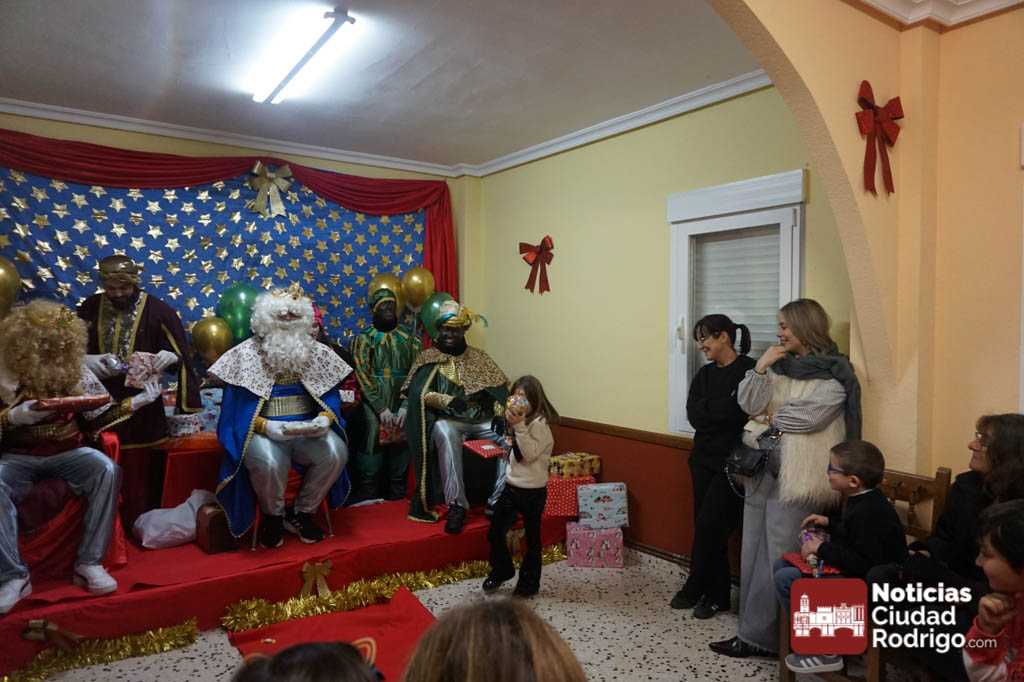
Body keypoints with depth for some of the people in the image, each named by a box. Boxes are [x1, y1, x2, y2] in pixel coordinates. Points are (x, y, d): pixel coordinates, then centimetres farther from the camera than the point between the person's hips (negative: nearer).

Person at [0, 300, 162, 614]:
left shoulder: (73, 369, 0)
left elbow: (98, 417, 0)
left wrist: (135, 402, -12)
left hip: (68, 452, 1)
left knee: (107, 470, -29)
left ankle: (89, 563, -21)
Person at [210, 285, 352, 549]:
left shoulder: (317, 352, 7)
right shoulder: (246, 355, -2)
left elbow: (331, 396, 7)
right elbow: (235, 409, -6)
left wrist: (325, 418, -16)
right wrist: (265, 426, -23)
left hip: (309, 430, 3)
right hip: (263, 432, -3)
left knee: (336, 453, -26)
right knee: (268, 462, -35)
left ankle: (302, 513, -1)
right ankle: (273, 516, -1)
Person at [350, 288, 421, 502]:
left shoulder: (409, 338, 10)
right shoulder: (363, 338, 5)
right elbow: (363, 376, -3)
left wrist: (406, 407, -11)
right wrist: (382, 409, -13)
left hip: (402, 403, 2)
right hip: (374, 401, -1)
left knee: (400, 444, -3)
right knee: (373, 443, -11)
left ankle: (397, 498, 8)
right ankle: (367, 499, 0)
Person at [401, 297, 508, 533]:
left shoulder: (478, 357, 15)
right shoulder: (428, 358, 8)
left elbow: (500, 390, 7)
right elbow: (419, 394, -6)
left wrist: (501, 416, -11)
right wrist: (449, 401, -21)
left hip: (482, 420, 3)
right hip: (447, 420, -3)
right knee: (445, 434, -38)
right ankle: (456, 505, -33)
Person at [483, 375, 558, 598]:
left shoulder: (539, 424, -16)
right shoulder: (521, 421, 9)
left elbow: (530, 454, -25)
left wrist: (519, 426, -31)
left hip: (532, 492, -7)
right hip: (511, 487, 7)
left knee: (532, 538, 9)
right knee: (495, 533, 9)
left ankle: (529, 583, 25)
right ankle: (502, 569, 33)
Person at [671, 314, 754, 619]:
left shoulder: (749, 370, -10)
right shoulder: (705, 374, 11)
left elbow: (741, 413, -21)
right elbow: (694, 416, -3)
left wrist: (708, 409, -13)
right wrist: (723, 409, -14)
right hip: (703, 459, 7)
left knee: (709, 523, -5)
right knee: (709, 527, 9)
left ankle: (695, 587, 15)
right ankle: (717, 595, 22)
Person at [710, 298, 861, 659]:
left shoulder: (834, 373, -7)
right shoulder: (780, 365, 12)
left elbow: (808, 417, -19)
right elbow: (749, 404, 4)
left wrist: (773, 417, -3)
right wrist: (760, 368, -8)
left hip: (796, 479, -7)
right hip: (763, 468, 7)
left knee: (778, 560, 1)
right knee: (754, 554, 11)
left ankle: (756, 635, 11)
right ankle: (755, 632, 23)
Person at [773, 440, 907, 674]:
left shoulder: (869, 512, -26)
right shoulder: (863, 500, 6)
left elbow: (863, 563, -31)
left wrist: (822, 549, -24)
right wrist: (828, 522, 12)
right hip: (851, 569, 11)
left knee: (785, 579, -18)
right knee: (782, 564, 9)